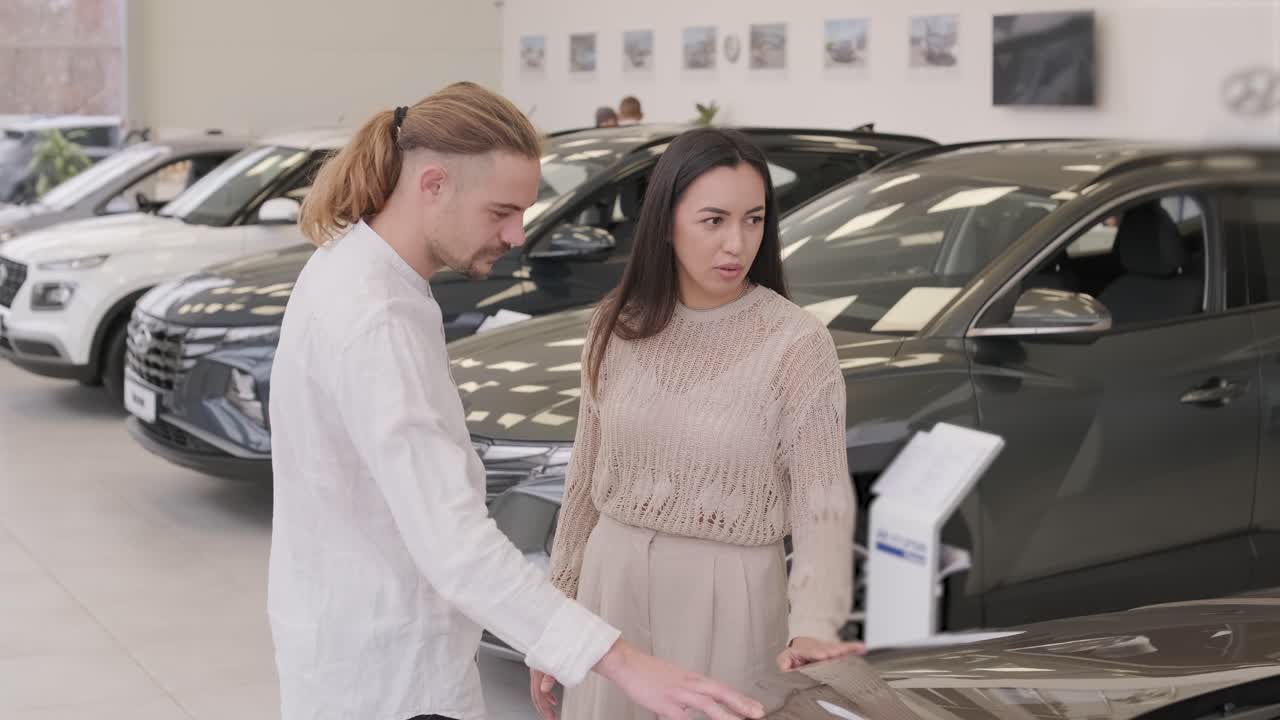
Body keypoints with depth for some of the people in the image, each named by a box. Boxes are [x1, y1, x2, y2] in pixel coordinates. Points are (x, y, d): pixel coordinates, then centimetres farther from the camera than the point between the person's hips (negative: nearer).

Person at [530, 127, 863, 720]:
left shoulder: (796, 343, -12)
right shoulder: (618, 328, 0)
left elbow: (822, 502, -15)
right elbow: (586, 479, 9)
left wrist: (815, 624, -31)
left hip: (729, 601, -3)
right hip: (614, 585, 4)